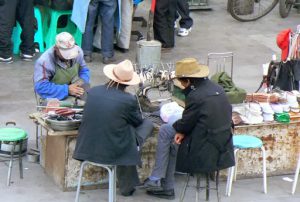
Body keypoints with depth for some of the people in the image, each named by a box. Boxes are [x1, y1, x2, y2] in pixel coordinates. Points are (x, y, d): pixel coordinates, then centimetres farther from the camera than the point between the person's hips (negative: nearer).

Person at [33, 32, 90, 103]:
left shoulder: (77, 51, -4)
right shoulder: (44, 61, -21)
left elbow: (84, 71, 12)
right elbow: (41, 87, -25)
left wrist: (82, 84, -10)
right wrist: (67, 90, -28)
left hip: (76, 97, 6)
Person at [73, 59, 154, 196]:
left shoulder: (92, 92, -3)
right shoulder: (129, 100, -15)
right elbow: (138, 121, 4)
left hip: (88, 149, 5)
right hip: (114, 152, -5)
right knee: (147, 124, 18)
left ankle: (127, 185, 35)